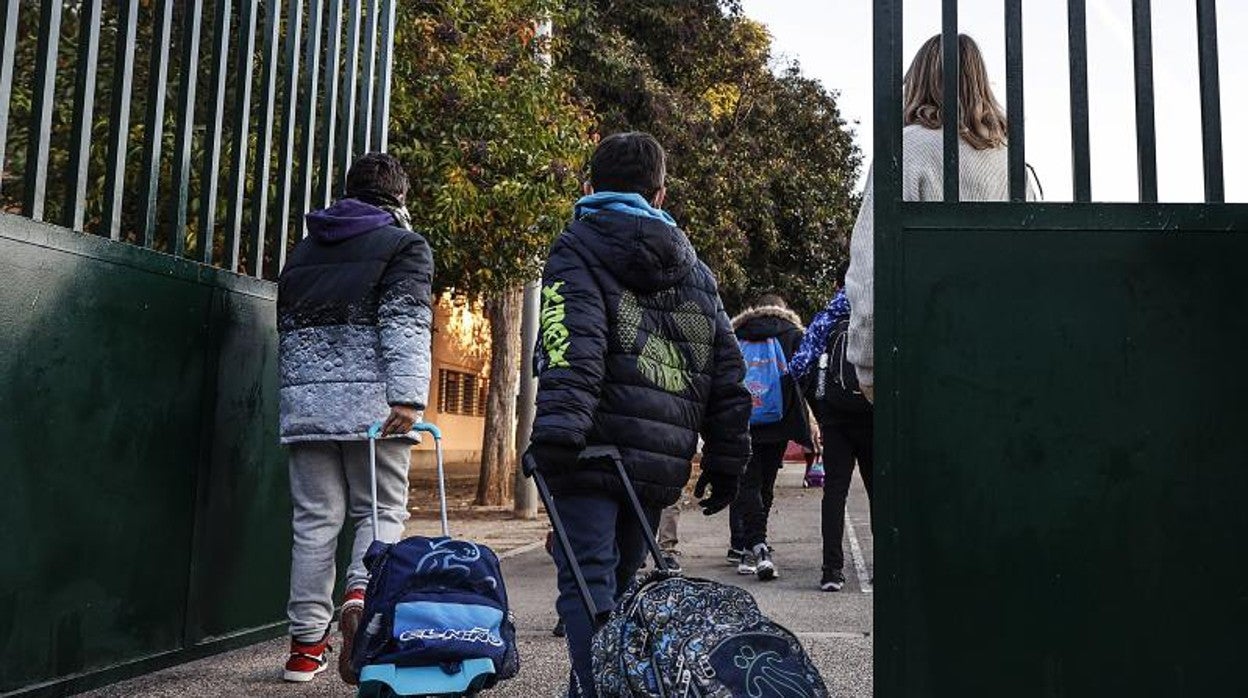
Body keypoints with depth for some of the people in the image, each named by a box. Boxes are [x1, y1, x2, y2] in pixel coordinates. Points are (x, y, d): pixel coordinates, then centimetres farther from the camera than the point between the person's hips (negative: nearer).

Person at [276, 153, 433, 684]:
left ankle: (307, 644, 10)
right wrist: (408, 398, -19)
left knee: (314, 520, 8)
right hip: (370, 401, -4)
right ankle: (363, 594, -20)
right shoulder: (405, 246, 4)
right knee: (381, 511, 6)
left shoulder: (304, 249, 22)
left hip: (305, 400, 5)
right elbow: (405, 325, -10)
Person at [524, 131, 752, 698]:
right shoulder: (694, 267, 20)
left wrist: (556, 432, -25)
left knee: (588, 586, -5)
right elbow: (727, 370, 17)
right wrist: (725, 461, 19)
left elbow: (573, 345, -16)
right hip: (663, 462, 5)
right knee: (619, 584, 17)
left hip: (597, 452, -5)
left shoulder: (576, 248, 4)